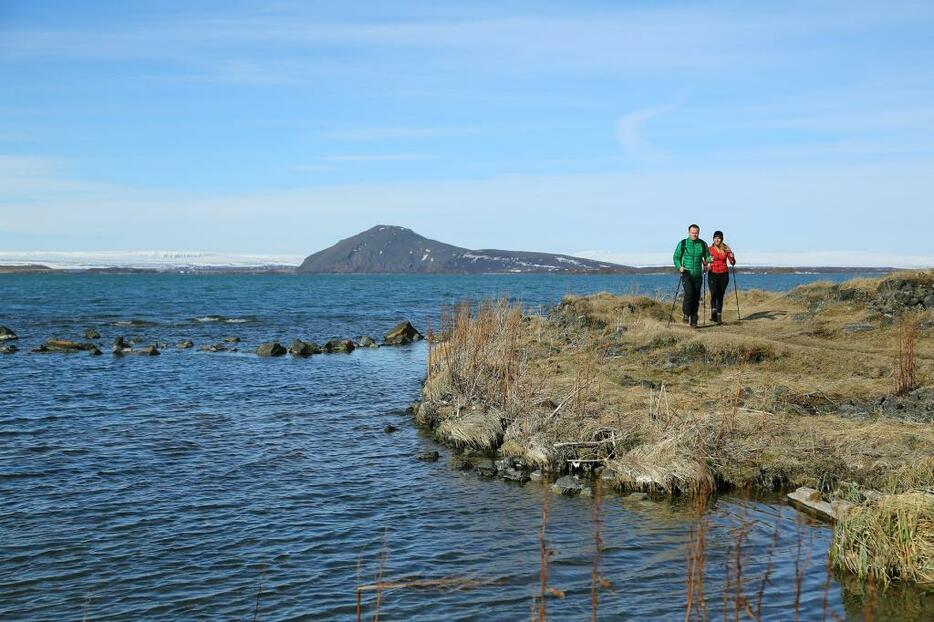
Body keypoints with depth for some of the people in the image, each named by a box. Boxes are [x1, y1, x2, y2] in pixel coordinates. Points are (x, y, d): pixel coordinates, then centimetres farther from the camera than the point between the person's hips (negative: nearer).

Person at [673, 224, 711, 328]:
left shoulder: (703, 244, 5)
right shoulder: (682, 244, -1)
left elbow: (707, 257, 14)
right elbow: (676, 257, 5)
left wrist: (709, 260, -10)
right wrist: (679, 267, -13)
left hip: (698, 275, 3)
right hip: (686, 274, -3)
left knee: (696, 298, 1)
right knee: (689, 293, -23)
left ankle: (693, 321, 9)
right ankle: (685, 312, 0)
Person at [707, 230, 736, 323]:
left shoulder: (726, 249, 4)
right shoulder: (710, 249, 2)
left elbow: (733, 263, 3)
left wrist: (732, 257, -15)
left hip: (724, 275, 1)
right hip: (713, 274, -1)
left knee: (720, 296, 3)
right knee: (714, 293, -21)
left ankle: (719, 316, 9)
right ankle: (713, 312, -25)